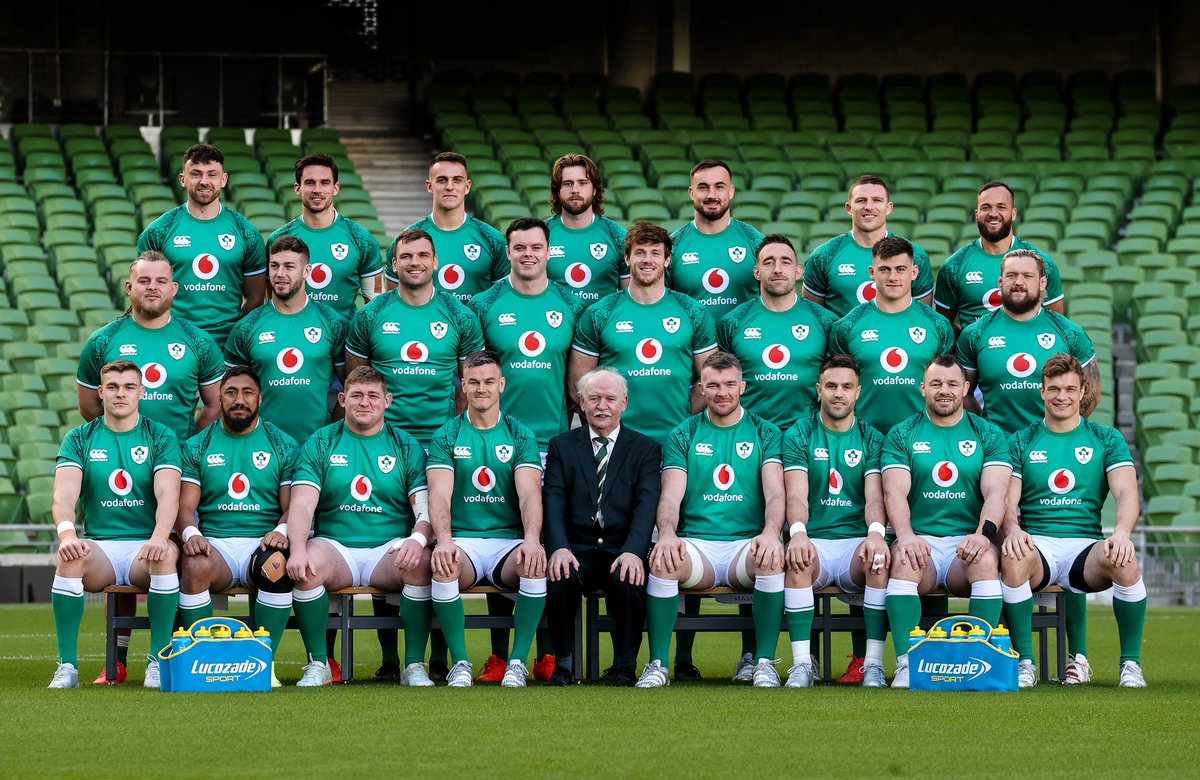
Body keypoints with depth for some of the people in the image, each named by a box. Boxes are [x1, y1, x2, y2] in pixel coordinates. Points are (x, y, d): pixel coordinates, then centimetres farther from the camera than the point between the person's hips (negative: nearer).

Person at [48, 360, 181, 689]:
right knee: (69, 557, -33)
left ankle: (158, 661, -26)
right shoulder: (79, 438, 9)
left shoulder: (161, 436, 6)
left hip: (146, 548, -1)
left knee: (166, 555, -36)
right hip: (100, 545, 1)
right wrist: (67, 532, -29)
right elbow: (65, 492, -6)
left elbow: (167, 494, -10)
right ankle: (67, 666, -28)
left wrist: (160, 536, -31)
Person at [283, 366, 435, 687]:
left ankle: (414, 665, -20)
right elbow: (301, 505, -2)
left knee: (422, 562, -33)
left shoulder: (406, 446, 11)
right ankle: (317, 665, -18)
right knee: (307, 563, -33)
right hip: (336, 548, 0)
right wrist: (297, 548, -24)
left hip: (390, 549, 0)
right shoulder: (320, 444, 10)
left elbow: (426, 509, 1)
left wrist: (417, 539, -24)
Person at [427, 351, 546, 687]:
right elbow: (439, 495, -6)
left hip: (509, 540, 1)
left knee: (535, 564, -33)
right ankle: (459, 663, -20)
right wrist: (444, 541, -27)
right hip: (462, 539, 0)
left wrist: (532, 540, -26)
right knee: (444, 568, -35)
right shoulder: (446, 436, 8)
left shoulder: (520, 436, 9)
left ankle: (517, 662, -21)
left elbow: (529, 494, -5)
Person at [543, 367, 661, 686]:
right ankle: (563, 664, -13)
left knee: (627, 579, -34)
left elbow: (647, 505, -4)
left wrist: (632, 552, -23)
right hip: (577, 551, 1)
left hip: (623, 552, -1)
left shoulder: (646, 449, 11)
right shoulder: (562, 446, 14)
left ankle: (626, 667, -14)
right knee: (559, 577, -32)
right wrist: (560, 548, -20)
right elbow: (553, 501, 0)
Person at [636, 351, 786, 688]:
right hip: (696, 544, 0)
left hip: (747, 544, 0)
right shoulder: (684, 435, 12)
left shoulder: (765, 433, 11)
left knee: (773, 558, -35)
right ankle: (657, 665, -22)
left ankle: (765, 663, -23)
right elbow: (671, 496, 0)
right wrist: (667, 534, -23)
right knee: (662, 560, -33)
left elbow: (775, 492, -3)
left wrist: (771, 533, -26)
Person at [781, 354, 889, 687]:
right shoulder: (799, 435, 8)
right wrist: (797, 532, -30)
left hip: (857, 540, 1)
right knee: (798, 560, -36)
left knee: (880, 559, -33)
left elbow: (874, 496, -4)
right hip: (814, 540, -1)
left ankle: (874, 663, -28)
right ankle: (802, 663, -30)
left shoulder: (872, 439, 11)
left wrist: (875, 532, -28)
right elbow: (796, 495, -6)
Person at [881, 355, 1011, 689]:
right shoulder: (901, 435, 11)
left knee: (986, 559, -34)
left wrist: (984, 533, -24)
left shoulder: (988, 435, 11)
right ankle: (906, 663, -35)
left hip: (967, 541, 0)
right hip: (919, 538, 0)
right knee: (903, 561, -35)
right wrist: (905, 535, -25)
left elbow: (995, 492, -2)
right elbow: (895, 491, -4)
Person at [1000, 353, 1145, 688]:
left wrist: (1121, 532, -24)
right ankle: (1025, 662, -21)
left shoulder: (1106, 439, 12)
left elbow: (1127, 494, 0)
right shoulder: (1020, 443, 13)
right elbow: (1007, 500, 4)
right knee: (1013, 559, -37)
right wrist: (1012, 529, -22)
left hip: (1086, 545, 0)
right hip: (1036, 544, 0)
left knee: (1124, 561, -35)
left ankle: (1131, 663, -17)